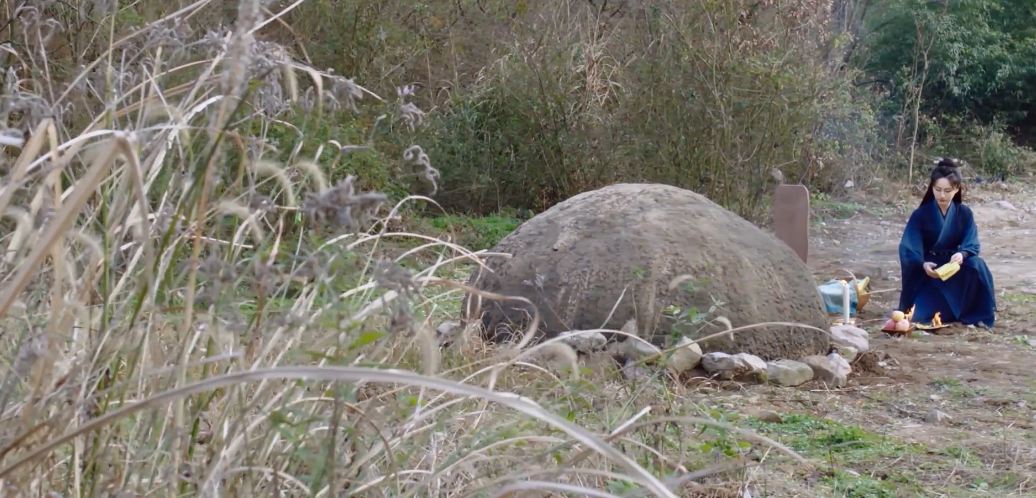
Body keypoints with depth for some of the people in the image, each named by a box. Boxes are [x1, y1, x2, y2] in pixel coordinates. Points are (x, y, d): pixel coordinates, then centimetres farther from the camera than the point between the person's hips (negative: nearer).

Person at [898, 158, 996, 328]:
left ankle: (974, 314, -16)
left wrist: (962, 254, -39)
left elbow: (972, 244, -15)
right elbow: (908, 249, -19)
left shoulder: (964, 213, -5)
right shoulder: (920, 215, -11)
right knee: (920, 316, -26)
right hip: (927, 273, -2)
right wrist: (923, 265, -40)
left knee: (976, 265, -32)